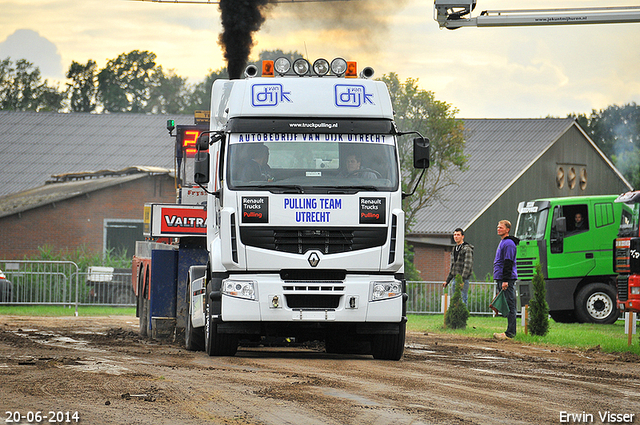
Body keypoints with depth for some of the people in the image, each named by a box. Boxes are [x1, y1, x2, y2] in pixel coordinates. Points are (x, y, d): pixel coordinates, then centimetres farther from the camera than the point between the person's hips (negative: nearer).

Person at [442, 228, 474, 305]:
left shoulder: (467, 249, -8)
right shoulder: (454, 249, 18)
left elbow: (467, 266, -17)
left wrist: (462, 280, -25)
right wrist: (447, 281, 21)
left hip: (463, 280, -9)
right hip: (455, 279, 9)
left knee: (462, 301, -12)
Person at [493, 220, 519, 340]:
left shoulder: (508, 243, -12)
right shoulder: (502, 243, 21)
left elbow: (508, 263, -18)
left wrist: (505, 280, -23)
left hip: (507, 280, -10)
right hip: (501, 279, 10)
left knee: (510, 306, -10)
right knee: (506, 306, 9)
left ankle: (510, 333, -12)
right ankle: (510, 331, 10)